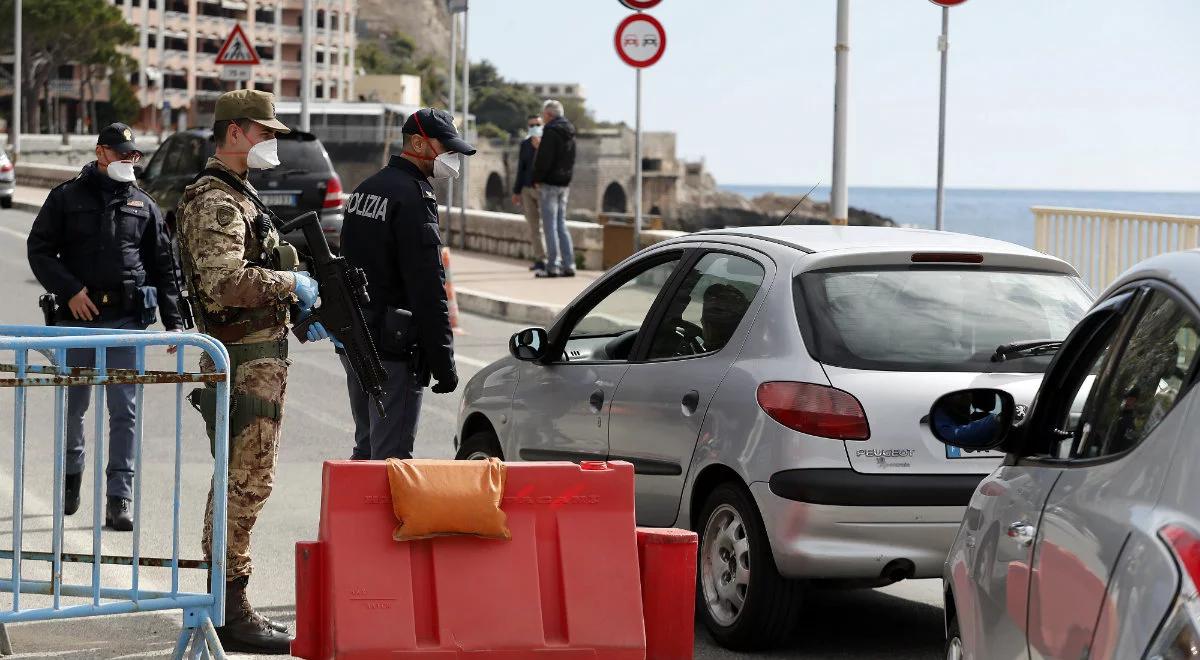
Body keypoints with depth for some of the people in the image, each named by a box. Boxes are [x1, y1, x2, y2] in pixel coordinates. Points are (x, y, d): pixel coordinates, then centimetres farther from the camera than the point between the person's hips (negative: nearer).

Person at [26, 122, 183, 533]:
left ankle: (119, 498, -1)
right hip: (77, 317, -1)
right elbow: (39, 249, 2)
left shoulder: (144, 206, 11)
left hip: (127, 318, 1)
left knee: (124, 411, -4)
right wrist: (68, 290, -10)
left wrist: (173, 322, 7)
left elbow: (163, 266, 12)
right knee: (73, 407, 10)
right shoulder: (67, 198, 4)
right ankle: (71, 473, 35)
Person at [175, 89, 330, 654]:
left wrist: (302, 312, 18)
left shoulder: (238, 194, 19)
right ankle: (230, 613, -7)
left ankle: (225, 607, 21)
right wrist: (292, 284, -18)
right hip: (246, 360, -11)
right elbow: (226, 282, -29)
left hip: (258, 356, 11)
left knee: (238, 482, 14)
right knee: (247, 483, -10)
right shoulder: (215, 201, -15)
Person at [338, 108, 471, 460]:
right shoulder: (414, 196, -15)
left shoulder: (366, 189, 16)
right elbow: (427, 288, -19)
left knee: (367, 446, 18)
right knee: (391, 456, -8)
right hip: (392, 350, -10)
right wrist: (443, 364, -17)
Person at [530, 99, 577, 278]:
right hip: (564, 183, 8)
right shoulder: (569, 132, 13)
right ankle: (568, 265, 9)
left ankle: (552, 267, -6)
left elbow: (544, 158, -18)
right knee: (561, 225, 12)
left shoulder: (551, 131, -14)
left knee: (550, 225, -5)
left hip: (549, 183, -8)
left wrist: (537, 179, -9)